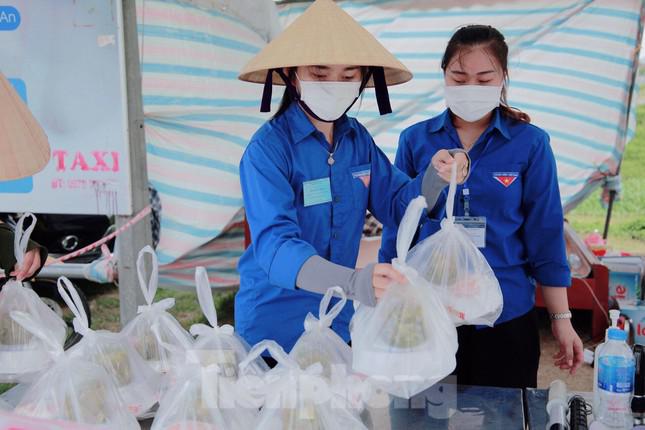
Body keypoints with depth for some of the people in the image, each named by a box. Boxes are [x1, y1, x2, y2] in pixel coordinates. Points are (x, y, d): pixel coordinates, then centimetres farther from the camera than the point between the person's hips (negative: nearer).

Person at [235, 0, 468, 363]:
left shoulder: (358, 138, -1)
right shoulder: (268, 149, -20)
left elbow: (398, 204, 5)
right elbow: (273, 245, -31)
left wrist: (436, 177, -18)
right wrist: (355, 282, -49)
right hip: (275, 329, -5)